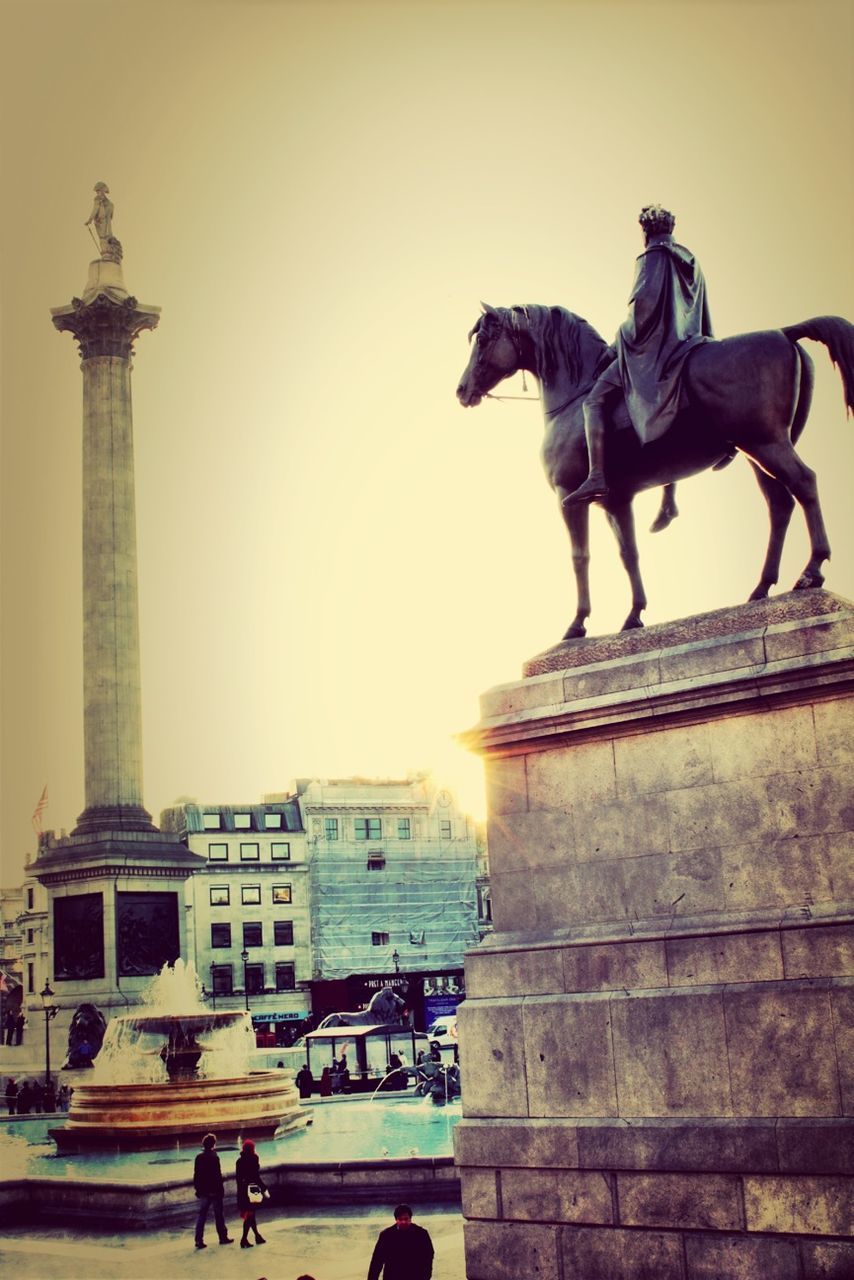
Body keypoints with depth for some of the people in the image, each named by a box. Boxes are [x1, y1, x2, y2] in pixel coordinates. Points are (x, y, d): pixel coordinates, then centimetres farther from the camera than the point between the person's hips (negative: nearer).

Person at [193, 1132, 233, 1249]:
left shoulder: (199, 1157, 4)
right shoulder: (214, 1157, -14)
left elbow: (196, 1175, 9)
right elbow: (218, 1175, -16)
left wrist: (198, 1189, 16)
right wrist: (220, 1189, -10)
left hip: (203, 1191, 5)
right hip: (214, 1190, -5)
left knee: (202, 1215, 7)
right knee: (218, 1214, 7)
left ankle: (199, 1240, 2)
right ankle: (223, 1237, 15)